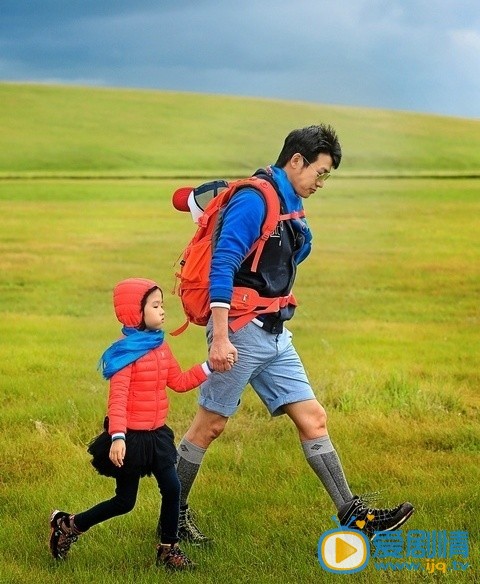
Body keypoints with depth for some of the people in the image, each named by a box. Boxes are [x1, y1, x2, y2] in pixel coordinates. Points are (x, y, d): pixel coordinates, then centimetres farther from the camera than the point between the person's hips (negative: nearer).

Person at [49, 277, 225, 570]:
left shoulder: (161, 346, 7)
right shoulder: (126, 352, -18)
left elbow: (179, 381, 15)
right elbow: (117, 398, -24)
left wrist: (209, 367, 7)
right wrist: (117, 437, -32)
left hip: (156, 434, 7)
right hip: (132, 436, -7)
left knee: (172, 488, 0)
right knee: (125, 501, 4)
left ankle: (169, 549, 15)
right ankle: (67, 525, 22)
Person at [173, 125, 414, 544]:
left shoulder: (291, 208, 15)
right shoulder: (255, 199, -14)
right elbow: (223, 264, -22)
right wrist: (220, 337, -27)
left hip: (275, 336, 9)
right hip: (241, 331, -9)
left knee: (312, 418, 5)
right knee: (211, 425, 2)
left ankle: (354, 516, 6)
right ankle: (173, 513, 17)